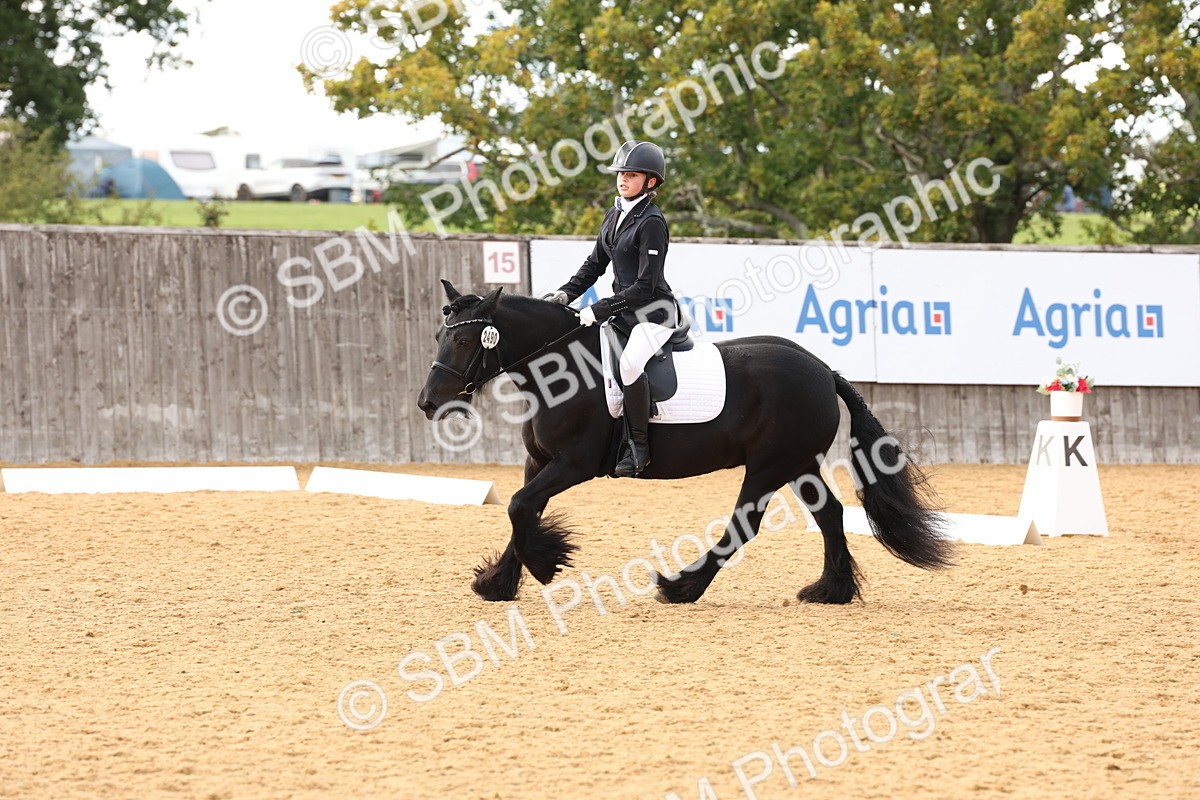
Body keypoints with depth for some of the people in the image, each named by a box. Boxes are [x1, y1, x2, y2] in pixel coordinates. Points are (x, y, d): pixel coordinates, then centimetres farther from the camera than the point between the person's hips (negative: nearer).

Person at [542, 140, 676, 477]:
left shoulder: (652, 222, -16)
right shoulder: (614, 216, 11)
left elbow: (644, 286, -20)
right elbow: (595, 264, 18)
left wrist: (599, 311, -22)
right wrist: (566, 293, 2)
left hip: (654, 313, -10)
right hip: (624, 311, 10)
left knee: (629, 363, -34)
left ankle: (638, 446, -24)